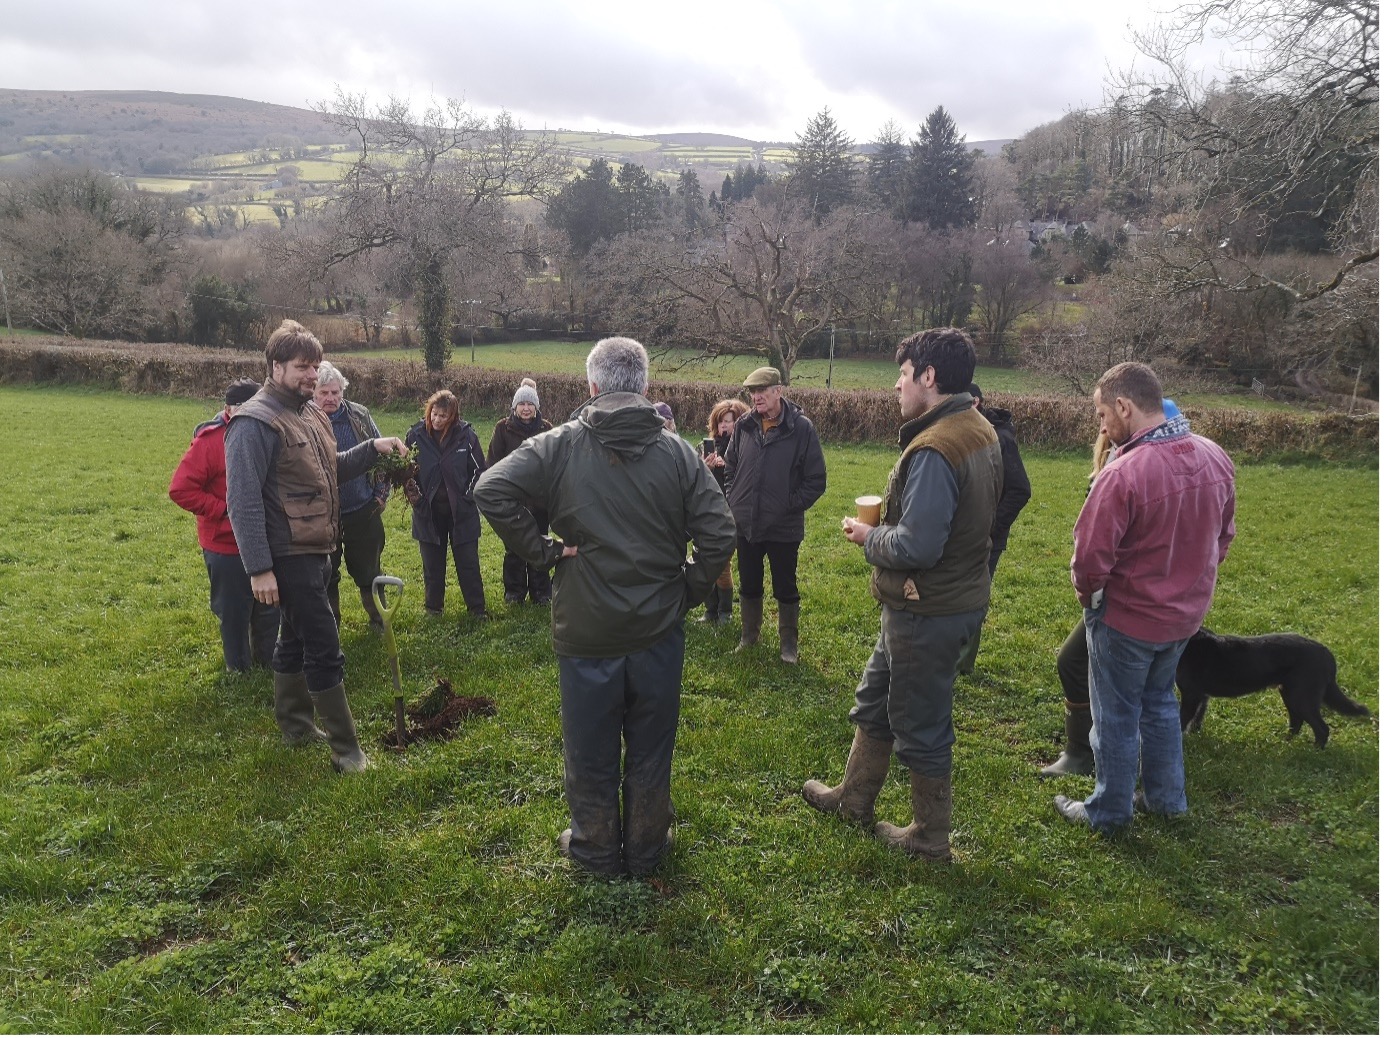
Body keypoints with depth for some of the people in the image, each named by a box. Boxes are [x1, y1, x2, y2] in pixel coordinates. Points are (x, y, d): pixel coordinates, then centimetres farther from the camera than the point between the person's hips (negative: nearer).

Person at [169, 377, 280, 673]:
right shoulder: (210, 440, -16)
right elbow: (180, 490, -17)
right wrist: (225, 511, -19)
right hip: (226, 546, -5)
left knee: (269, 607, 18)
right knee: (233, 612, 10)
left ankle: (267, 660, 37)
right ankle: (239, 668, 29)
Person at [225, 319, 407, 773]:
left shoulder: (311, 413, 11)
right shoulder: (255, 422, -17)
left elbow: (331, 471, 21)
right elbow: (243, 501, -21)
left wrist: (372, 448, 6)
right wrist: (259, 569, -23)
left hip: (317, 551, 9)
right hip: (289, 557, -9)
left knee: (295, 640, 21)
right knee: (324, 651, -5)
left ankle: (294, 723, 36)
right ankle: (346, 748, 5)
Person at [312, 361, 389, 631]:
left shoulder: (359, 415, -1)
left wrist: (381, 494, 4)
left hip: (363, 512, 1)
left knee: (368, 570, 13)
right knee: (326, 575, 12)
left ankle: (378, 619, 31)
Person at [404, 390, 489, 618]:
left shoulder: (466, 435, -9)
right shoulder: (416, 435, -6)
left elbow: (479, 469, -1)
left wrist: (469, 496, -7)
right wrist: (412, 491, -12)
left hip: (462, 511, -1)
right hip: (428, 511, 1)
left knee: (468, 562, 7)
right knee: (432, 564, 14)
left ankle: (477, 607, 19)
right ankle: (433, 607, 28)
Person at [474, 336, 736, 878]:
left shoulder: (560, 445, -9)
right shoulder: (677, 451, -6)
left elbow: (492, 490, -18)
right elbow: (719, 533, -11)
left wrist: (540, 550, -8)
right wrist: (686, 591, 2)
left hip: (586, 633, -1)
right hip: (658, 630, 1)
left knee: (590, 750, 17)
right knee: (650, 749, 18)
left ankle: (596, 849, 34)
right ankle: (646, 848, 34)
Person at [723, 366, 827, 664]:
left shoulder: (801, 428, -12)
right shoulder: (744, 426, -1)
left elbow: (816, 481, -8)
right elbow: (730, 467, 13)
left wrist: (790, 506, -11)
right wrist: (733, 501, 4)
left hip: (783, 528, -3)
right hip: (745, 525, 4)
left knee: (786, 589, 12)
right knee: (749, 586, 18)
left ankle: (788, 644, 28)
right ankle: (748, 637, 36)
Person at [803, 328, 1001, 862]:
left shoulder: (934, 450, -27)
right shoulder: (981, 432, 4)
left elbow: (915, 547, -30)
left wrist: (869, 537, -11)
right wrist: (885, 526, 6)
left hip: (927, 612, -10)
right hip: (960, 594, 10)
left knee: (920, 725, 9)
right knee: (875, 701, 24)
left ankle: (930, 837, 29)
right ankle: (854, 797, 42)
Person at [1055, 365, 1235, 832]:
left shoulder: (1122, 474, -30)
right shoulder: (1216, 458, -6)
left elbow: (1090, 559, -25)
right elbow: (1223, 536, 7)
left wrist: (1087, 594, -4)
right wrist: (1187, 580, 16)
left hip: (1126, 619, -7)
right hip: (1186, 614, 7)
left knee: (1117, 717, 12)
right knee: (1159, 701, 26)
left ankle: (1108, 812, 28)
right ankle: (1166, 798, 39)